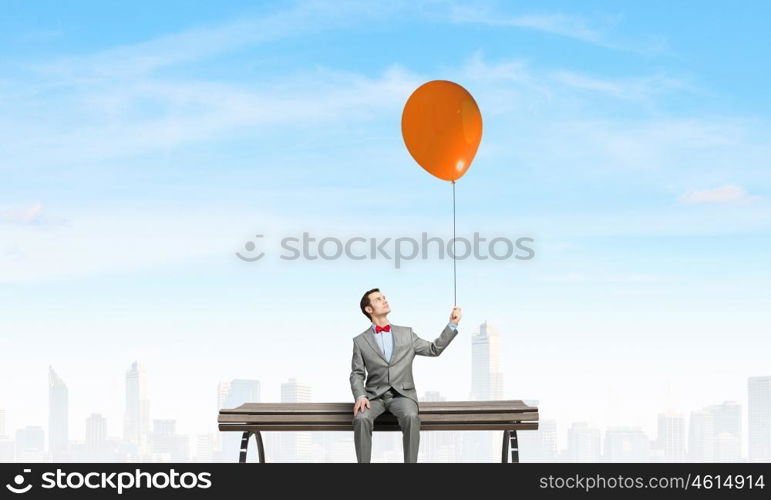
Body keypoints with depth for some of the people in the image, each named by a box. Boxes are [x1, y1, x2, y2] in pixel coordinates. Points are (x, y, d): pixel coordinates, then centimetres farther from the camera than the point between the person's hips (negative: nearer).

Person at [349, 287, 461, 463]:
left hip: (402, 394, 1)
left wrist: (452, 324, 3)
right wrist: (360, 396, -14)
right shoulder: (360, 341, 8)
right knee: (361, 418, -32)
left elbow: (434, 349, 11)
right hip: (374, 395, 0)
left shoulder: (406, 333, 13)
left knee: (411, 417, -33)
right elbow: (357, 374, 5)